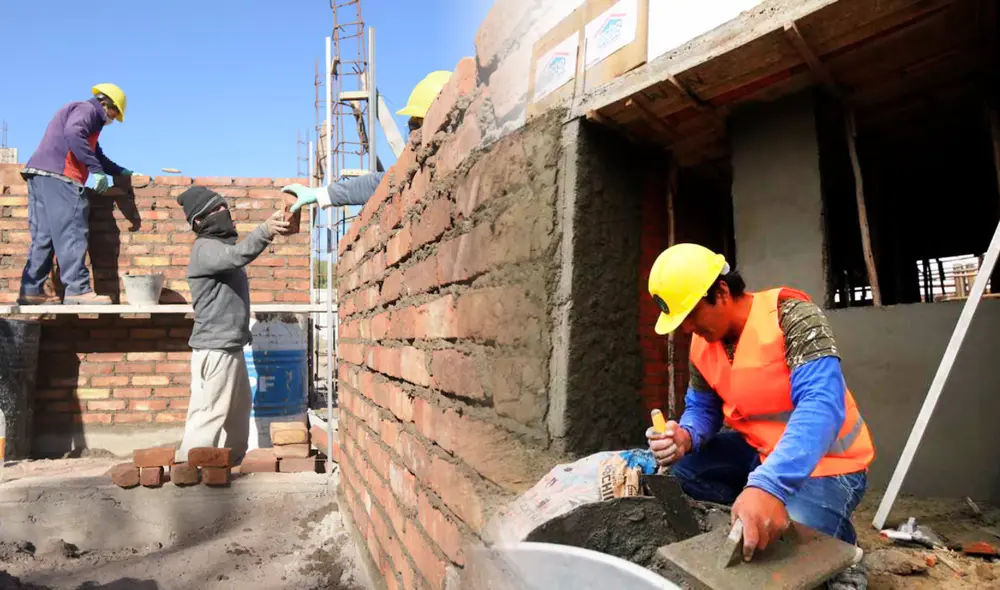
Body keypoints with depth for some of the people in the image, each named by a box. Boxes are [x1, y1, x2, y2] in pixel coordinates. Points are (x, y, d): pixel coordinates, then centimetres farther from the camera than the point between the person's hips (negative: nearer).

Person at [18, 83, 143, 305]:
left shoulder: (86, 114, 32)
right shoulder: (87, 109, 0)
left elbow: (98, 156, 35)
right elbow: (73, 133, -21)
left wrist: (124, 172, 31)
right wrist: (96, 170, -23)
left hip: (41, 175, 10)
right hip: (58, 175, -10)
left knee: (44, 236, 7)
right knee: (71, 233, -13)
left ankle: (31, 290, 6)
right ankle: (77, 290, -17)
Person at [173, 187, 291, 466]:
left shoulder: (220, 245, 20)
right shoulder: (205, 248, -15)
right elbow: (237, 256, -35)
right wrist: (265, 230, -48)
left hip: (228, 344, 11)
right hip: (216, 347, -11)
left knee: (239, 407, 20)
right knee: (210, 412, -5)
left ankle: (232, 461, 31)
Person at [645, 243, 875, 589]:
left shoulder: (791, 315, -24)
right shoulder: (702, 343, -2)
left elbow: (821, 405, -36)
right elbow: (702, 408, 6)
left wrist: (769, 485, -50)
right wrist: (685, 437, -21)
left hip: (824, 460, -6)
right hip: (760, 451, 7)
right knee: (679, 465, -9)